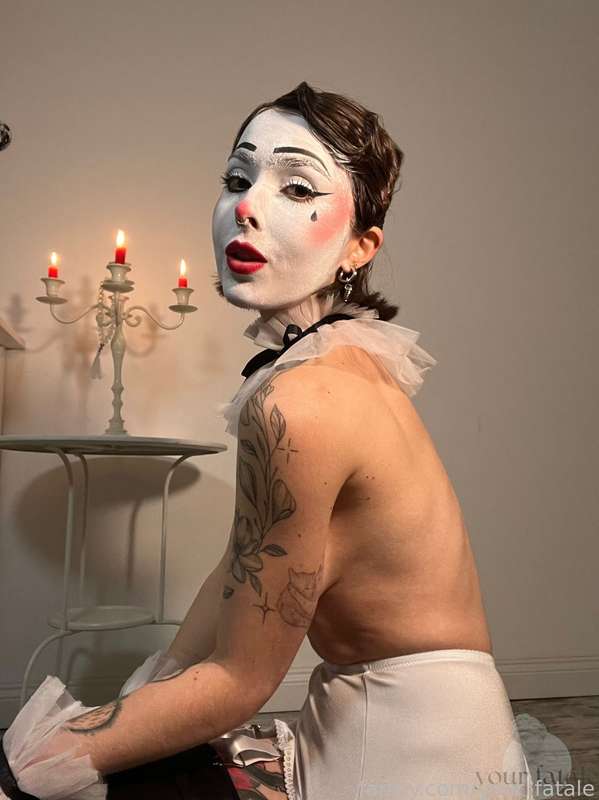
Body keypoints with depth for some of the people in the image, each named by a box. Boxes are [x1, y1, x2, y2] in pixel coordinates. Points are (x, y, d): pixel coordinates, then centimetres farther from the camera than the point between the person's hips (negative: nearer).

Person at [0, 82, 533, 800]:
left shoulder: (298, 405, -27)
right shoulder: (340, 356, 2)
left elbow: (239, 682, -19)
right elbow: (237, 571, 5)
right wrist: (136, 700, 4)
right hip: (368, 717, 7)